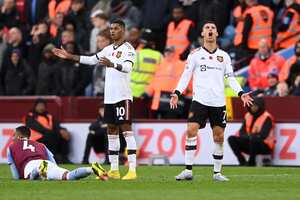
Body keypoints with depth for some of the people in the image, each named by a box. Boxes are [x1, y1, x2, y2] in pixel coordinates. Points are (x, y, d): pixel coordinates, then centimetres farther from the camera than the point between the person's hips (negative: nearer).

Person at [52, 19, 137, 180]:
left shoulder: (128, 49, -7)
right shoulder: (109, 49, 17)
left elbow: (127, 67, -24)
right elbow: (92, 60, 25)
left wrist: (112, 64, -42)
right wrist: (70, 56, 22)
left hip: (123, 96, -8)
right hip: (109, 96, 8)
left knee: (126, 129, -11)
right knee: (111, 131, 9)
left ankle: (132, 170, -14)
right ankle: (114, 170, 13)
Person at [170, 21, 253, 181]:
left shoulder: (224, 56, 12)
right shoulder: (195, 54, 5)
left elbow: (231, 78, 12)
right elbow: (186, 76, 3)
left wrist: (241, 93, -2)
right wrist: (177, 93, -10)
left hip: (218, 102, 2)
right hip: (200, 100, -2)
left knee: (219, 137, 2)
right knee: (191, 131, -16)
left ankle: (217, 172, 13)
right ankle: (188, 171, -13)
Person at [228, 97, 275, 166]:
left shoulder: (267, 117, -12)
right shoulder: (248, 116, 9)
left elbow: (263, 135, -21)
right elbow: (242, 132, 8)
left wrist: (250, 136, -14)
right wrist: (247, 136, -14)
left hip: (265, 146, -7)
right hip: (250, 143, 7)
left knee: (253, 139, -39)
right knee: (232, 139, -8)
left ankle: (251, 163, -22)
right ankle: (243, 162, -13)